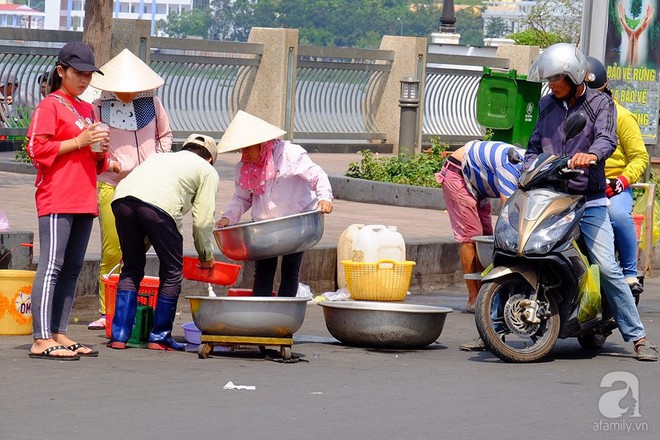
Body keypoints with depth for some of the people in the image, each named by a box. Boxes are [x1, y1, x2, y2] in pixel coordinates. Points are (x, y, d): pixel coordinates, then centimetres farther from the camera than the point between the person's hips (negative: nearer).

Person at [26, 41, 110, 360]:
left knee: (72, 269, 7)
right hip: (56, 199, -8)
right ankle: (41, 341, -17)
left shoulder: (87, 110, 22)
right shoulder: (49, 106, -2)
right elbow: (36, 149, -11)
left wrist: (101, 151, 6)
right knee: (51, 265, -13)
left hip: (84, 200, 8)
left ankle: (58, 334, 10)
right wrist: (79, 142, -14)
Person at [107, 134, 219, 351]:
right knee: (172, 272, 13)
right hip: (160, 203, -5)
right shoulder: (207, 170, 25)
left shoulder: (162, 157, 41)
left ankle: (119, 336, 14)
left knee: (131, 268, 19)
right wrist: (206, 256, 32)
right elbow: (202, 221, 17)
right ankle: (160, 337, 17)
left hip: (122, 196, 5)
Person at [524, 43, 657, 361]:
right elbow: (535, 147, 21)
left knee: (608, 268, -12)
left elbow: (607, 138, -17)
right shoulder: (547, 105, 15)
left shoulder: (599, 103, 1)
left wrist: (591, 154, -39)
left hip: (589, 201, -4)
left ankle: (637, 337, -4)